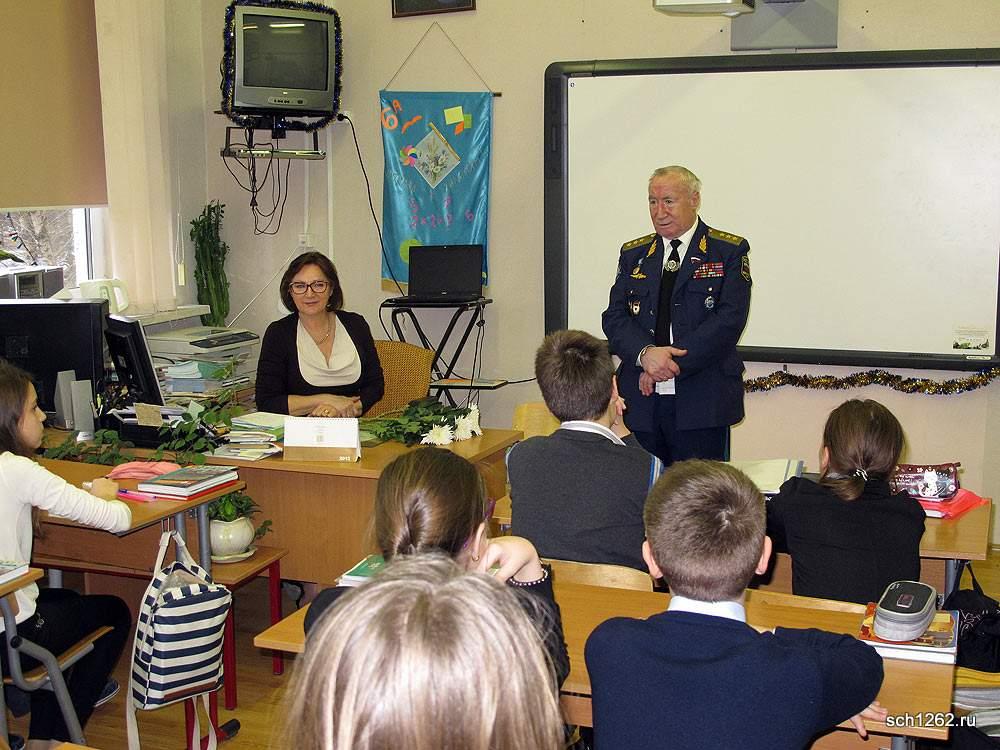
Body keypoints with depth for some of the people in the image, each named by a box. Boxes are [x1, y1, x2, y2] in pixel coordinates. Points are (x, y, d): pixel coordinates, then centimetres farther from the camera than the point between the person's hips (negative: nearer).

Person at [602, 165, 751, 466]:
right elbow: (614, 317, 5)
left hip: (700, 401, -3)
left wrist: (670, 362, -15)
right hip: (642, 402, 3)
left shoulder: (729, 251, 2)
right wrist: (645, 353, -15)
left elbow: (729, 319, -9)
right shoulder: (633, 254, 15)